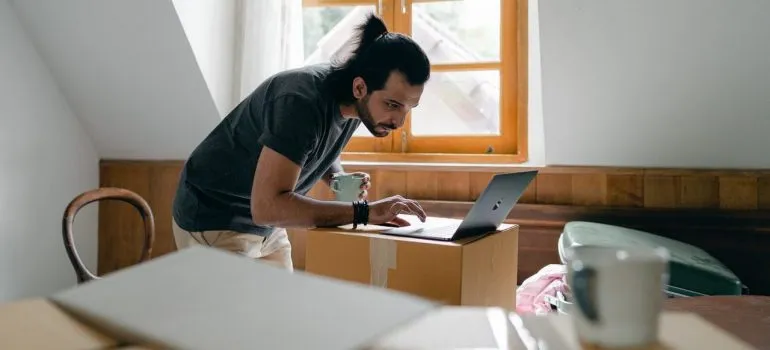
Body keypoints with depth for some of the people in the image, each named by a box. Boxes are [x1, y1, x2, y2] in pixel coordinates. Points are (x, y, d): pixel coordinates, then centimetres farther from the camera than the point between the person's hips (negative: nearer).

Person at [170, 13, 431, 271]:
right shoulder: (304, 101, -31)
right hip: (214, 222, -7)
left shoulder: (356, 103, -7)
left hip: (266, 226, 8)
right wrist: (364, 212, -38)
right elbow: (267, 206, -37)